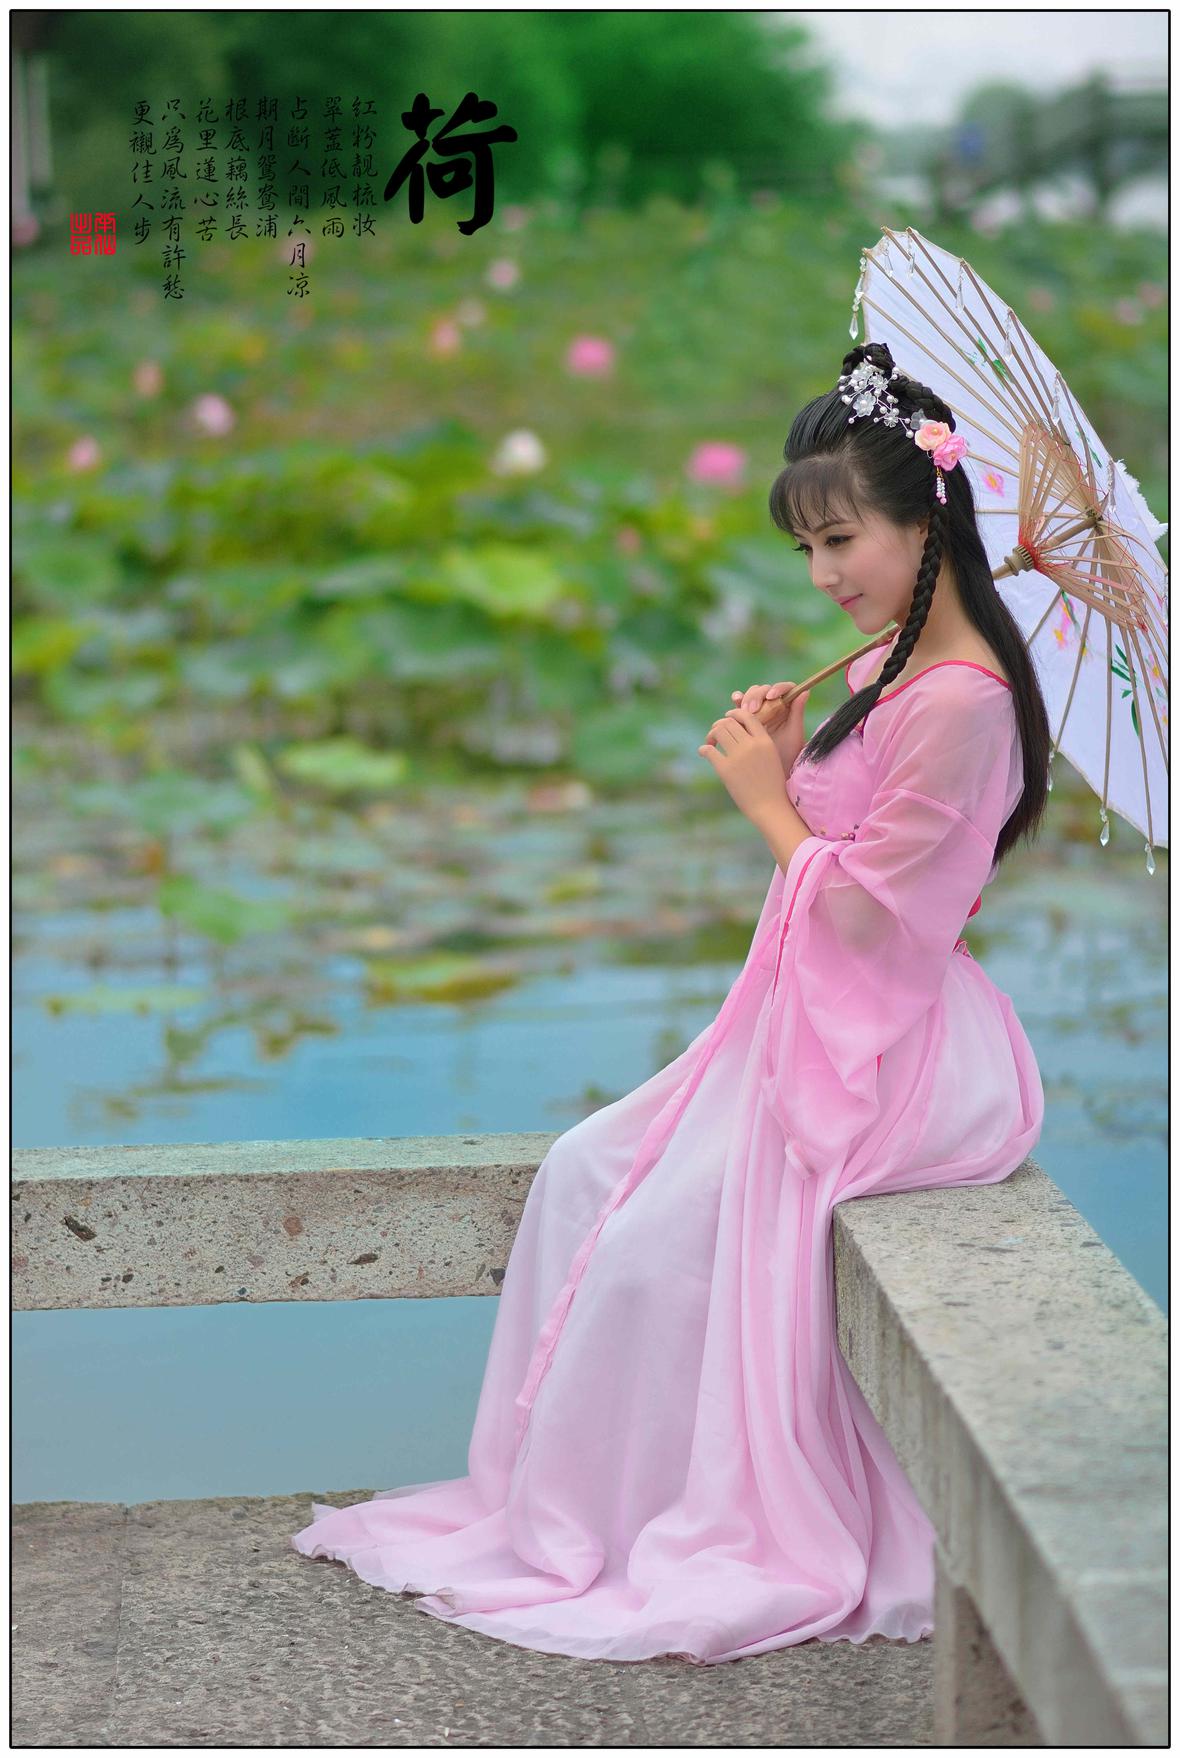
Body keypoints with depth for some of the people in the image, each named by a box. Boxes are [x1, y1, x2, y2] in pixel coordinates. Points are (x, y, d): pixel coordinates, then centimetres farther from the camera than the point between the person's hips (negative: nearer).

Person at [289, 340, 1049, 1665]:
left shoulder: (959, 700, -21)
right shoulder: (887, 664, 10)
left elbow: (858, 908, -21)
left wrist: (768, 799, -8)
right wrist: (784, 767, -1)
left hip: (879, 1049, -10)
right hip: (808, 1019, 10)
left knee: (657, 1233, -15)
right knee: (585, 1172, 3)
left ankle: (579, 1528, 3)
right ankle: (546, 1494, 8)